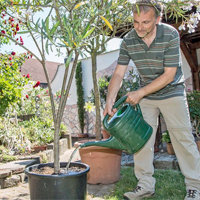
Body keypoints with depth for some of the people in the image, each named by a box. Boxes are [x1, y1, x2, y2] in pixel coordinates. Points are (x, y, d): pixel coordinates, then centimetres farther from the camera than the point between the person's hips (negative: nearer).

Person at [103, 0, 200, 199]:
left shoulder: (170, 35, -20)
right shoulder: (128, 40, -10)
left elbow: (169, 75, -21)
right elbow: (118, 73, -9)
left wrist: (140, 93, -23)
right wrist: (110, 99, -23)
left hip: (171, 92, -3)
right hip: (145, 96, 4)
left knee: (183, 139, -1)